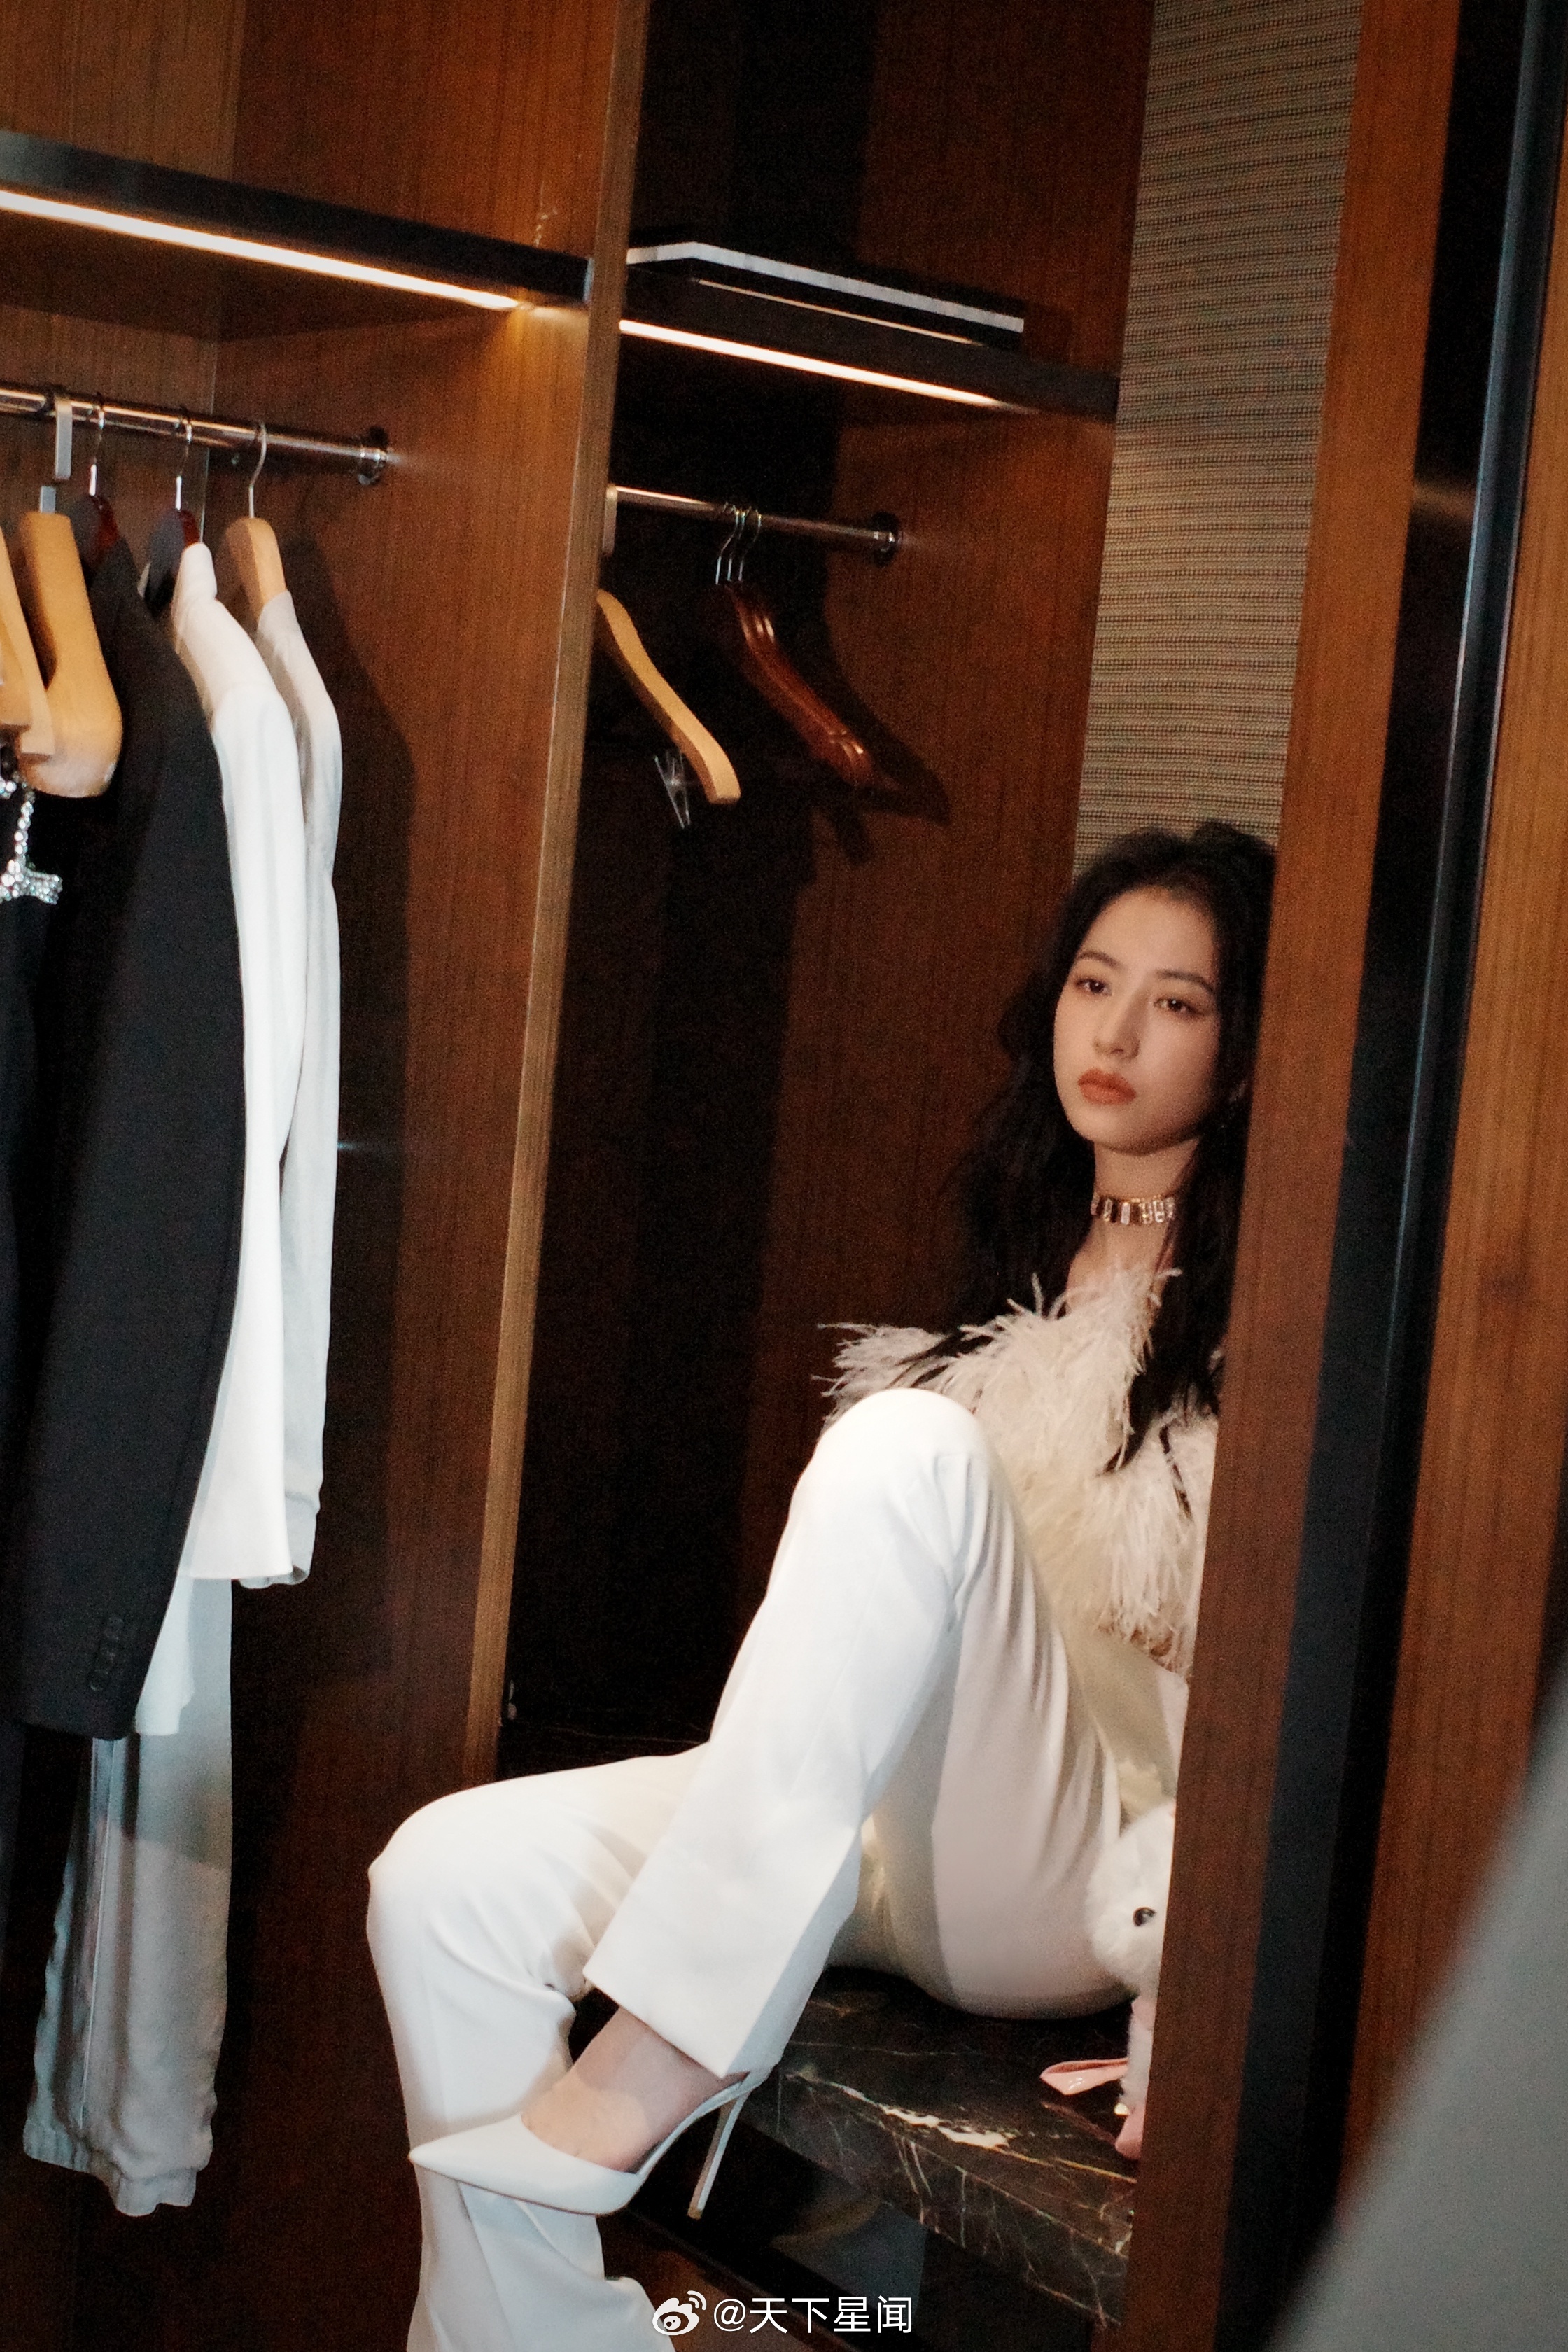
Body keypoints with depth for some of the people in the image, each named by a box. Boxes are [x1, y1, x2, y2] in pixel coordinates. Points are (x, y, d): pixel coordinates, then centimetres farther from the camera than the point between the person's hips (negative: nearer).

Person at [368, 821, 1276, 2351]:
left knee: (911, 1443, -32)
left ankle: (660, 2056, -32)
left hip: (1093, 1865, -7)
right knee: (452, 1881, -15)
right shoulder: (1031, 1263, 19)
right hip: (904, 1824, 7)